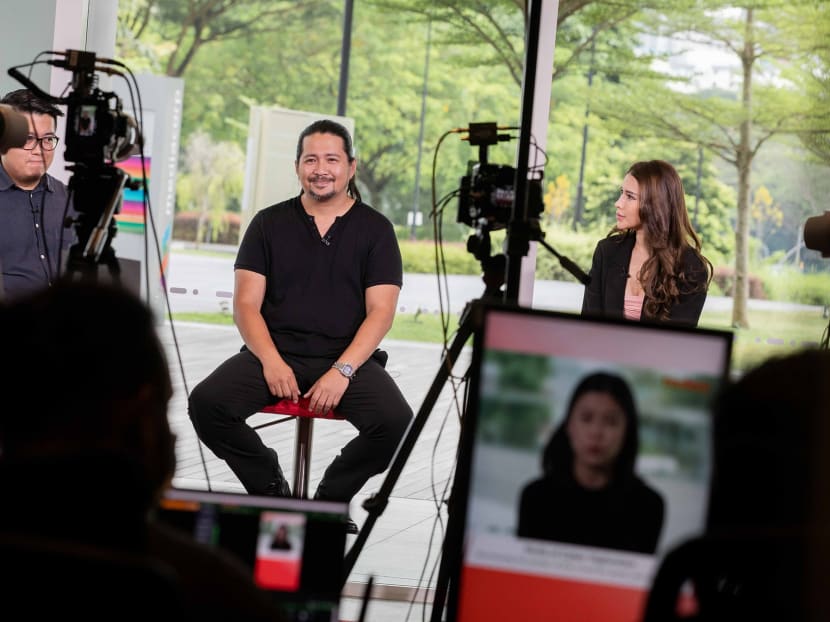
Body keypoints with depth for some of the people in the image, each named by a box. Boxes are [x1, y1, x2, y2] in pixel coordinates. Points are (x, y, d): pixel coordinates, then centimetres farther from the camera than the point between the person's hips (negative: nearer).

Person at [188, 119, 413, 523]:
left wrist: (343, 371, -16)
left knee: (396, 423, -30)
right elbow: (246, 304, 4)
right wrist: (271, 361, -14)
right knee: (207, 403, -26)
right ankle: (270, 487, -1)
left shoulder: (375, 229, 7)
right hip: (274, 353, 1)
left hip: (348, 357, -1)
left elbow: (381, 312, -1)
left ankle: (332, 496, -1)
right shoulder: (269, 224, 10)